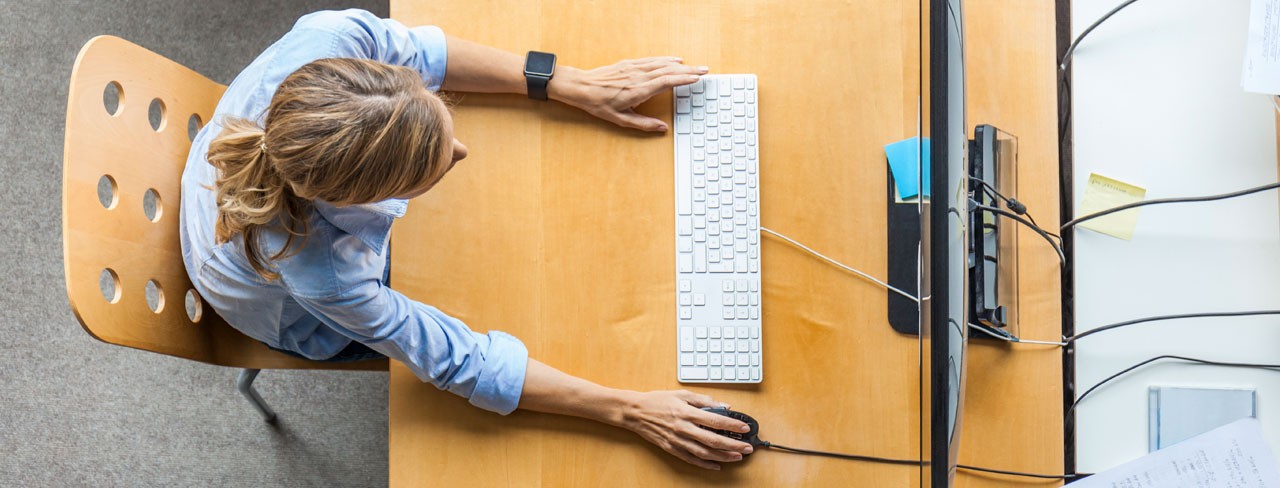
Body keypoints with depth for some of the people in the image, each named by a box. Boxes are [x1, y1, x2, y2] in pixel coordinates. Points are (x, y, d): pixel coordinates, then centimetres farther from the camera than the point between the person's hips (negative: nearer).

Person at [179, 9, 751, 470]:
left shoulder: (326, 40, -41)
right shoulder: (324, 275, -48)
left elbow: (418, 51, -20)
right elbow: (460, 363, -35)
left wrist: (575, 85, -22)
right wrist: (629, 409, -33)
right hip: (300, 321, -4)